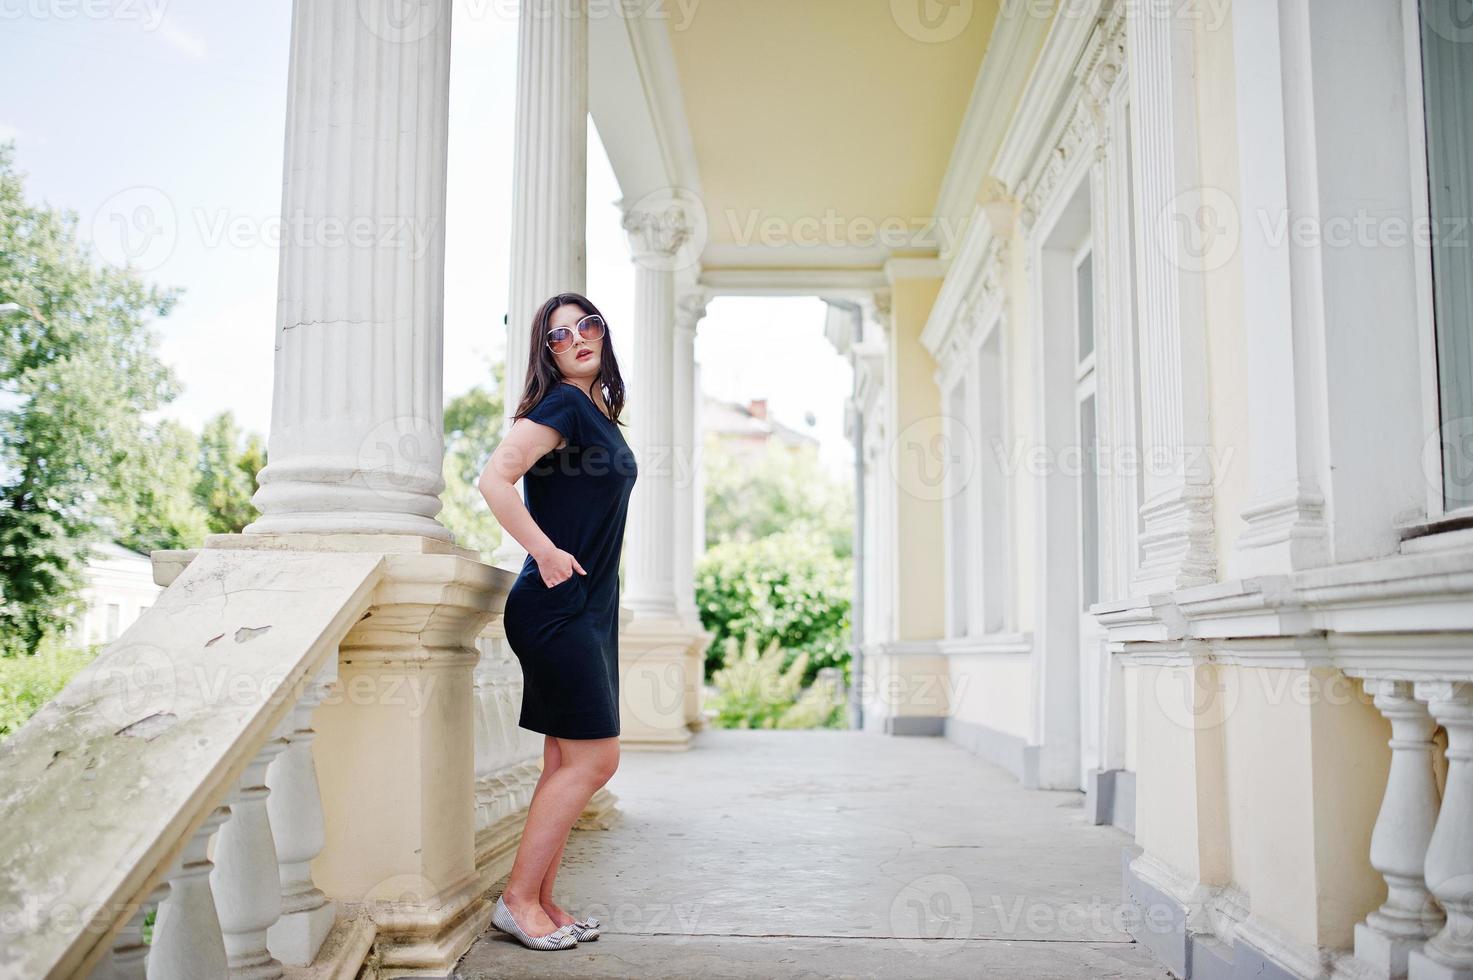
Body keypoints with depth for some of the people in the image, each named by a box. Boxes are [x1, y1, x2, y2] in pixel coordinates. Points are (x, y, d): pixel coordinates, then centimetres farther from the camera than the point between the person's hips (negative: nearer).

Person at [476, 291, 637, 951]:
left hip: (589, 607, 9)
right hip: (557, 606, -9)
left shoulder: (599, 409, 16)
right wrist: (546, 552, -20)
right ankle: (517, 900, 4)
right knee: (593, 759, -7)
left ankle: (541, 900, 18)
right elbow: (494, 479, -21)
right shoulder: (563, 404, -11)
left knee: (568, 763, 10)